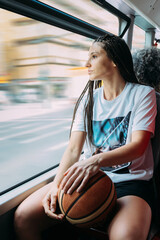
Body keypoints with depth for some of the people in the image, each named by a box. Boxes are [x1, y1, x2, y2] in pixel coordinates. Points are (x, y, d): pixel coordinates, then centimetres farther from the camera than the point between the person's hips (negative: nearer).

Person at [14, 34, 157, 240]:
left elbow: (138, 145, -15)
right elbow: (73, 149, 1)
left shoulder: (143, 94, -1)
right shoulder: (88, 99, 10)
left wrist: (97, 160, -33)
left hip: (130, 182, -3)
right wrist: (56, 185, -15)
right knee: (23, 217, -12)